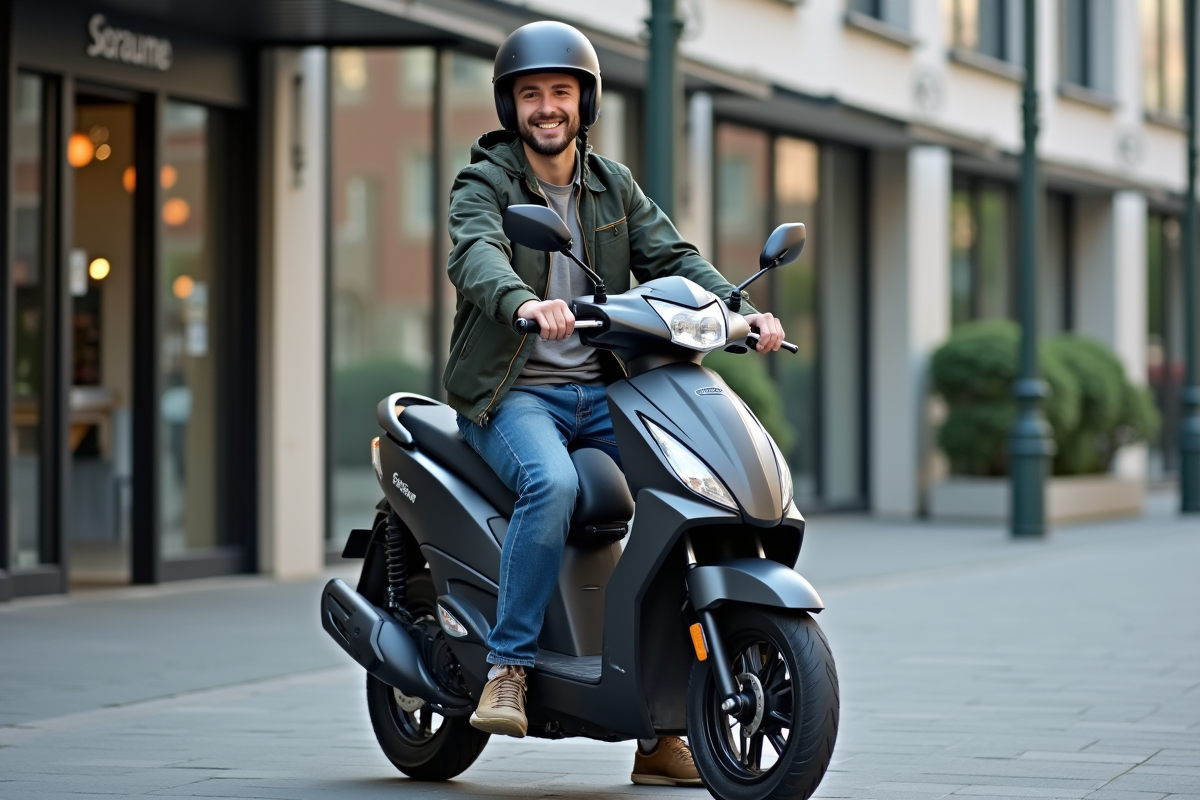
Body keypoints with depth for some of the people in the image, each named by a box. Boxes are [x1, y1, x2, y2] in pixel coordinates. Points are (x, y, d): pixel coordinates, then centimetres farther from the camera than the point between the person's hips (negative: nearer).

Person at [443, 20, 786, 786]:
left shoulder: (613, 185, 15)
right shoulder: (484, 183, -2)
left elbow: (670, 254, 4)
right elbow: (475, 256, -23)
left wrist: (742, 309, -15)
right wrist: (524, 303, -46)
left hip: (601, 390, 5)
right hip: (512, 392, -5)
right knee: (553, 483, -36)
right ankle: (508, 666, -25)